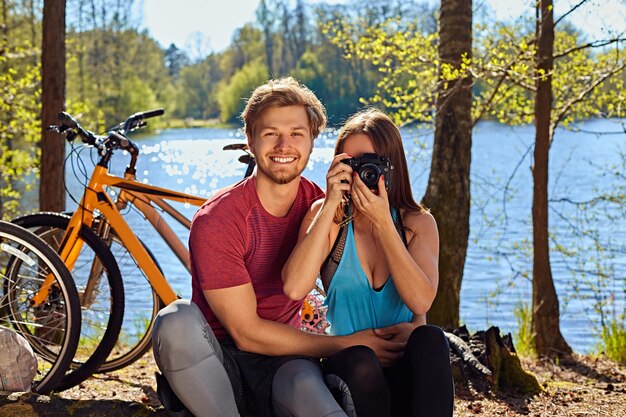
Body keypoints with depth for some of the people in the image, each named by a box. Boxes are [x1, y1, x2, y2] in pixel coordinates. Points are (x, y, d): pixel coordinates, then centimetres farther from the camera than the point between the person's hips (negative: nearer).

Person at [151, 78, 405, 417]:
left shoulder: (320, 206, -1)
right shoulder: (215, 221, -15)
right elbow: (246, 333, -16)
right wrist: (348, 345, -17)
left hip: (281, 363, 0)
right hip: (219, 363, 1)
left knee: (308, 384, -37)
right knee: (176, 320, -34)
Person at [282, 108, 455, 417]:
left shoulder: (418, 223, 5)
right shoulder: (328, 217, 2)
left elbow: (421, 301, -14)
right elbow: (294, 288, -17)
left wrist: (382, 221, -16)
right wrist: (330, 207, -16)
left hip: (406, 371, 1)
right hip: (349, 366, -1)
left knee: (430, 338, -30)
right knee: (360, 361, -34)